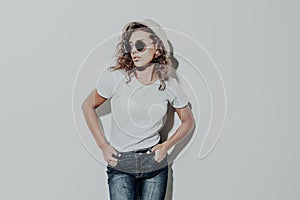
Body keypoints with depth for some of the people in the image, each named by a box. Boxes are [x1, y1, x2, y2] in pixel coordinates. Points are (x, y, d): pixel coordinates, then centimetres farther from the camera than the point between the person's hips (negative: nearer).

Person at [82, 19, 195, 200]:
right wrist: (103, 146, -2)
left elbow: (188, 121, 11)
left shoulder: (170, 85, -4)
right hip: (120, 165, -2)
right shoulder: (115, 77, -12)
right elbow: (88, 106, 1)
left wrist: (167, 146, -1)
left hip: (156, 165, 2)